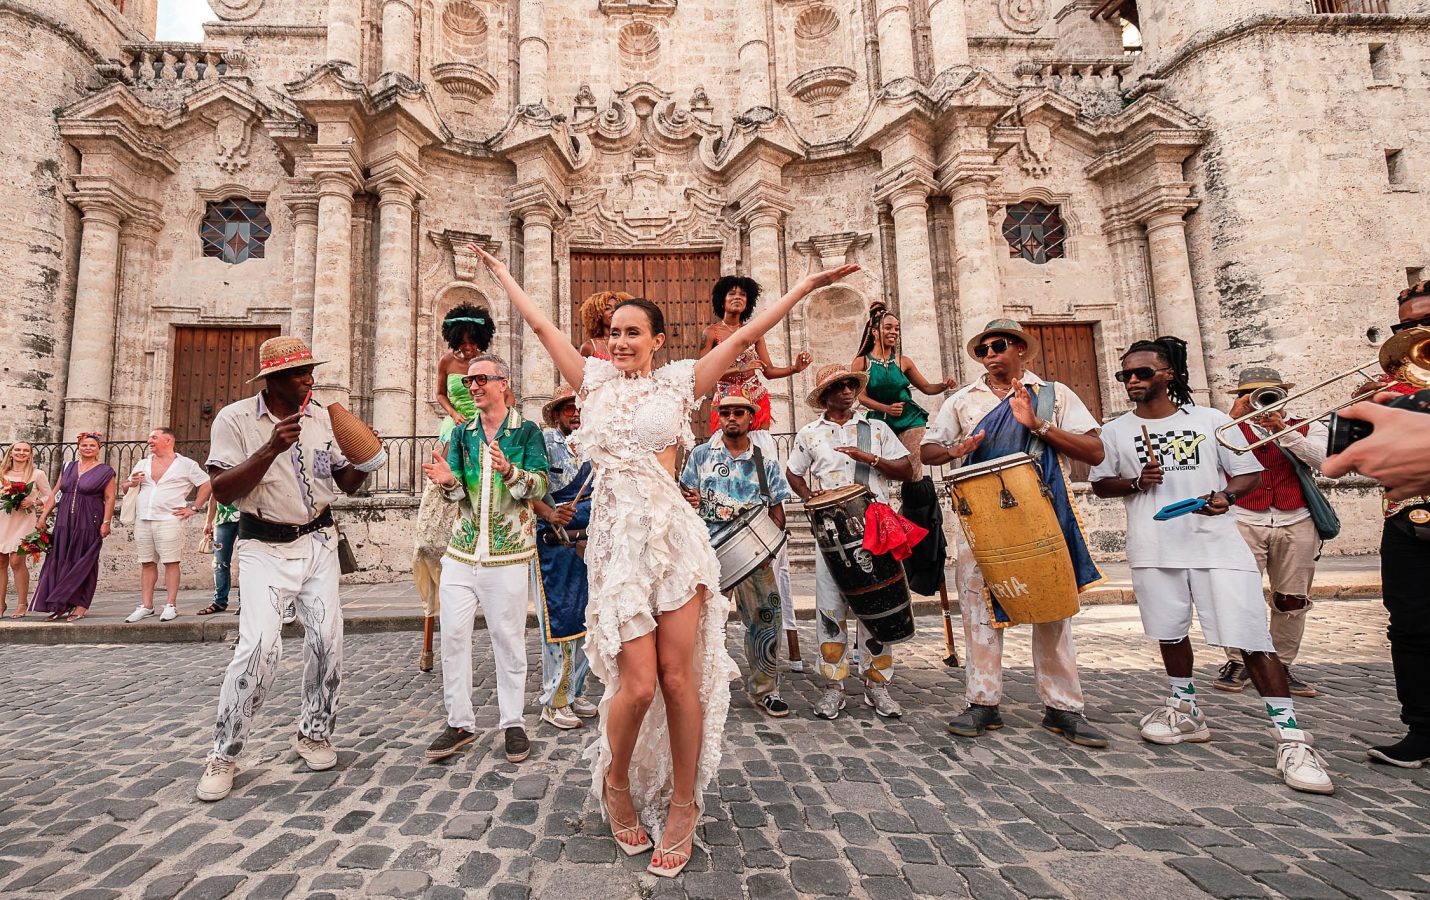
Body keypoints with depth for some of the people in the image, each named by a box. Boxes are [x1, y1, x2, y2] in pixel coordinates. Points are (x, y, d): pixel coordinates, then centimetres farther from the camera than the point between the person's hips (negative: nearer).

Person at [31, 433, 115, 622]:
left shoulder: (105, 472, -1)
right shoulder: (68, 468, 13)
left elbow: (109, 499, -6)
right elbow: (55, 494, 15)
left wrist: (106, 523, -14)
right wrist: (43, 516, 9)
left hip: (89, 524, -5)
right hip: (64, 522, 5)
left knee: (83, 564, 0)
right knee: (60, 562, 4)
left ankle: (80, 607, 5)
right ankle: (61, 606, 9)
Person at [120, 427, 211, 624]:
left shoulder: (186, 464, 2)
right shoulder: (142, 464, 18)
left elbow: (206, 485, 0)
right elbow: (126, 487, 23)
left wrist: (194, 508, -5)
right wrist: (132, 483, -1)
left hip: (169, 520, -5)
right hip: (143, 520, 5)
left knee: (171, 562, -4)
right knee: (147, 563, 7)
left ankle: (171, 605, 0)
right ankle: (146, 606, 12)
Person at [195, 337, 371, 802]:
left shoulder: (324, 417, 1)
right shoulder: (235, 419, -9)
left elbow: (347, 484, 6)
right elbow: (221, 490, -16)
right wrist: (271, 450, -28)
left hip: (318, 541, 4)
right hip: (265, 548, -4)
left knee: (327, 638, 3)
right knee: (260, 645, -14)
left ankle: (314, 733, 24)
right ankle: (223, 755, 5)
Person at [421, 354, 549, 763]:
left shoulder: (526, 430, 0)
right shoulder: (462, 433, 12)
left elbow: (540, 485, -10)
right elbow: (458, 493, 8)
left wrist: (510, 472, -30)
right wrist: (449, 482, -16)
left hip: (508, 553, -4)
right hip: (462, 549, 4)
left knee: (508, 637, 2)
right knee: (452, 634, 3)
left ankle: (513, 723, 15)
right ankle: (460, 722, 17)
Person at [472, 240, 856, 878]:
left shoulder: (679, 382, 7)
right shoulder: (595, 379, 12)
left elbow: (746, 336, 5)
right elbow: (541, 325, 20)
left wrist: (806, 285, 5)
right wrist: (501, 273, 29)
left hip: (674, 533, -1)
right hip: (616, 535, 1)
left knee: (679, 676, 0)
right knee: (638, 682, -6)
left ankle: (682, 805, 20)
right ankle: (615, 781, 25)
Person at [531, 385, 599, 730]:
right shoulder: (543, 442, -5)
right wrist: (550, 514, -31)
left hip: (587, 545, 6)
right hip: (554, 546, -6)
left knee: (583, 620, 12)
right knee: (558, 622, -3)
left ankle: (575, 692, 26)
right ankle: (553, 702, 9)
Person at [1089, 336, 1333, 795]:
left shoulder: (1211, 420, 4)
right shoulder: (1116, 431, 7)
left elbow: (1250, 472, 8)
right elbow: (1100, 484, 11)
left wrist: (1226, 495, -13)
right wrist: (1136, 483, -8)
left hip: (1216, 545, -2)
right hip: (1154, 548, 2)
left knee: (1251, 637, -7)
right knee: (1171, 632, 12)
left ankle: (1292, 738, 2)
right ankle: (1185, 711, 30)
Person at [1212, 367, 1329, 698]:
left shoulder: (1308, 427, 14)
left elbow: (1322, 461, -5)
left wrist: (1283, 430, -14)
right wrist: (1234, 417, -11)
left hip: (1296, 525, 2)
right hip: (1243, 523, -2)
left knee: (1292, 602, 6)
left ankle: (1282, 667, 18)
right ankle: (1237, 662, 7)